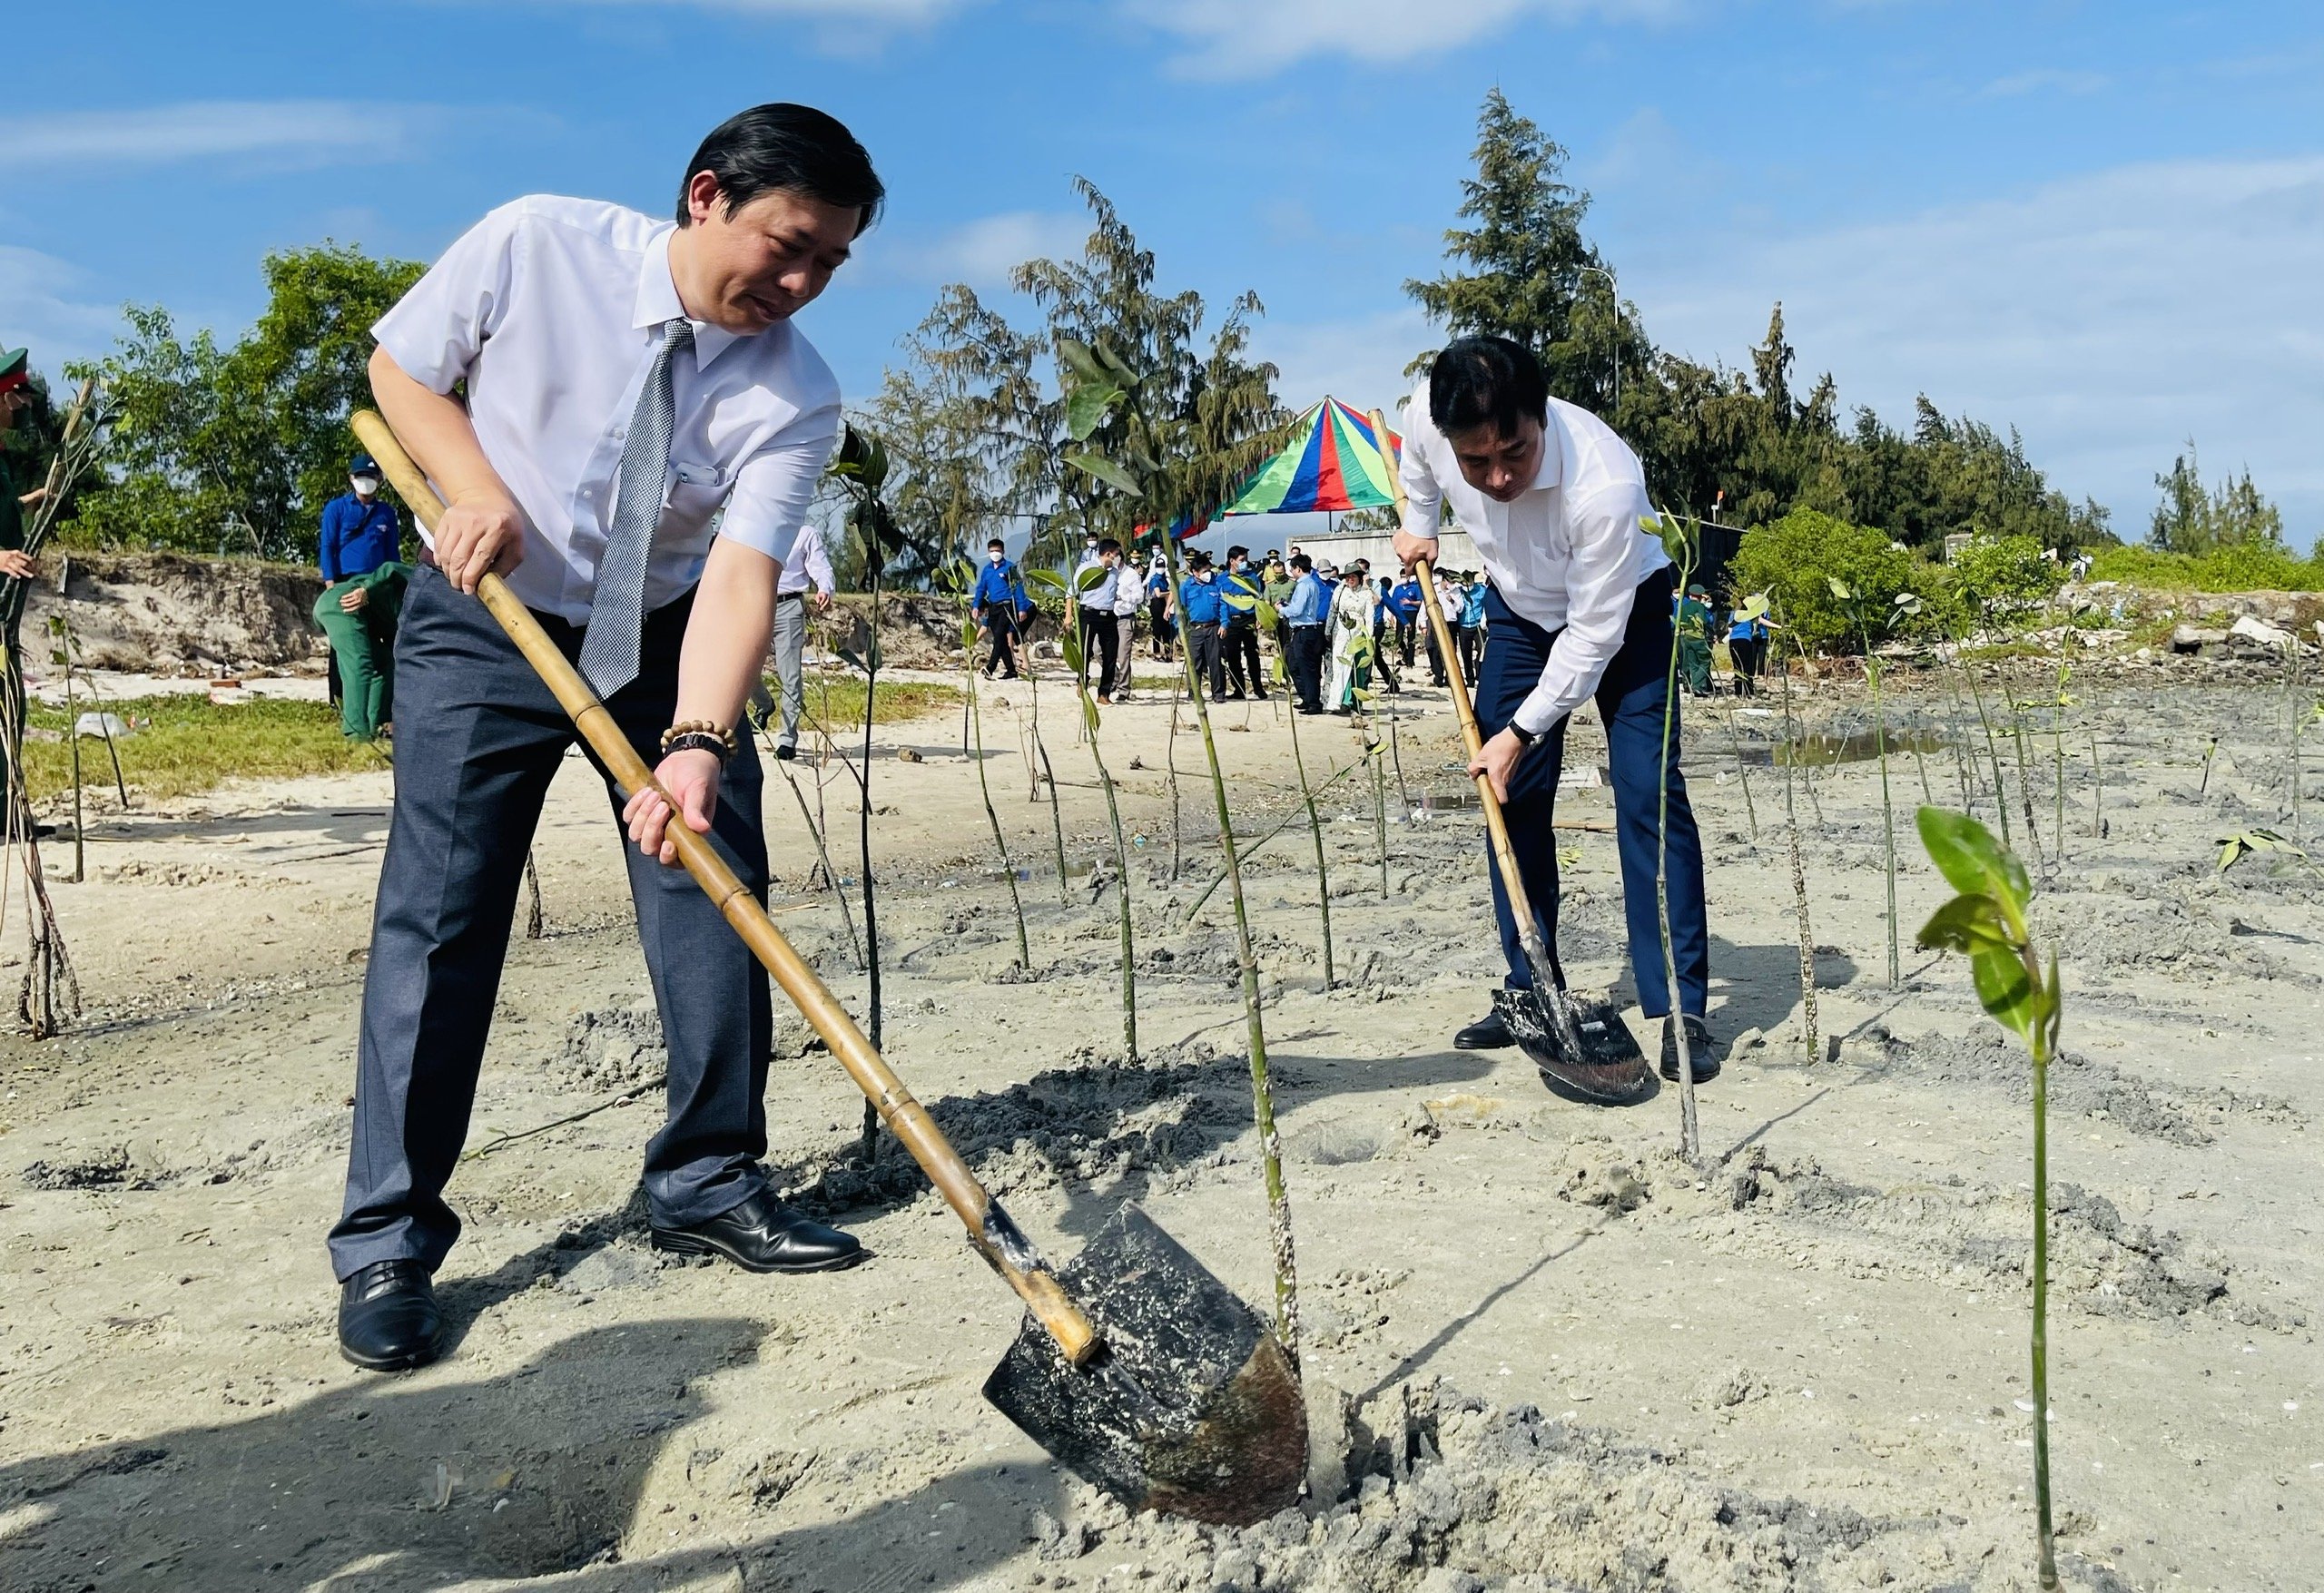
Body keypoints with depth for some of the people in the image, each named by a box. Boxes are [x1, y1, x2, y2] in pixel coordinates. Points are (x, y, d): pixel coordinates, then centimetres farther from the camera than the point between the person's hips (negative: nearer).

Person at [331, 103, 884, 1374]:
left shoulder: (798, 398, -16)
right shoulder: (533, 245, -17)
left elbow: (740, 576, -26)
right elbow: (399, 366, -2)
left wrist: (697, 744, -41)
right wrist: (479, 490, -20)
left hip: (668, 642, 2)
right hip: (485, 623, -2)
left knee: (715, 893, -3)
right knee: (437, 915, -7)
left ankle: (708, 1186, 13)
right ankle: (387, 1238, 3)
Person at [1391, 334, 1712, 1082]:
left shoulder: (1604, 484, -41)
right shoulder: (1425, 418, -27)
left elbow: (1593, 635, -30)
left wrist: (1520, 732, -26)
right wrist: (1417, 520, 11)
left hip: (1622, 611, -4)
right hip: (1521, 611, 5)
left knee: (1648, 791, -16)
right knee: (1512, 796, 2)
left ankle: (1682, 1009, -10)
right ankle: (1530, 992, 13)